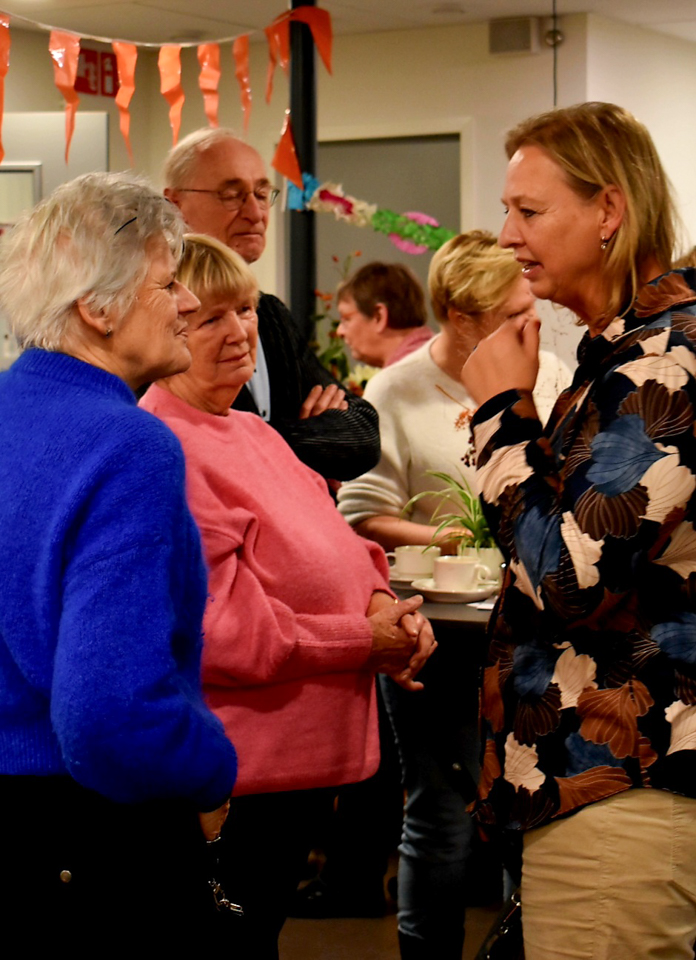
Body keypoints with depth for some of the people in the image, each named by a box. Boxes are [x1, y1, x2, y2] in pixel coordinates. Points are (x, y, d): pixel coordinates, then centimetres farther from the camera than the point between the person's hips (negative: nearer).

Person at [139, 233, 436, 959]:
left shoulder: (250, 432, 13)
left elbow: (329, 551, 20)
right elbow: (215, 632, -24)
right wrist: (364, 639, -17)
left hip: (298, 760, 9)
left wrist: (383, 603, -2)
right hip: (234, 775, -9)